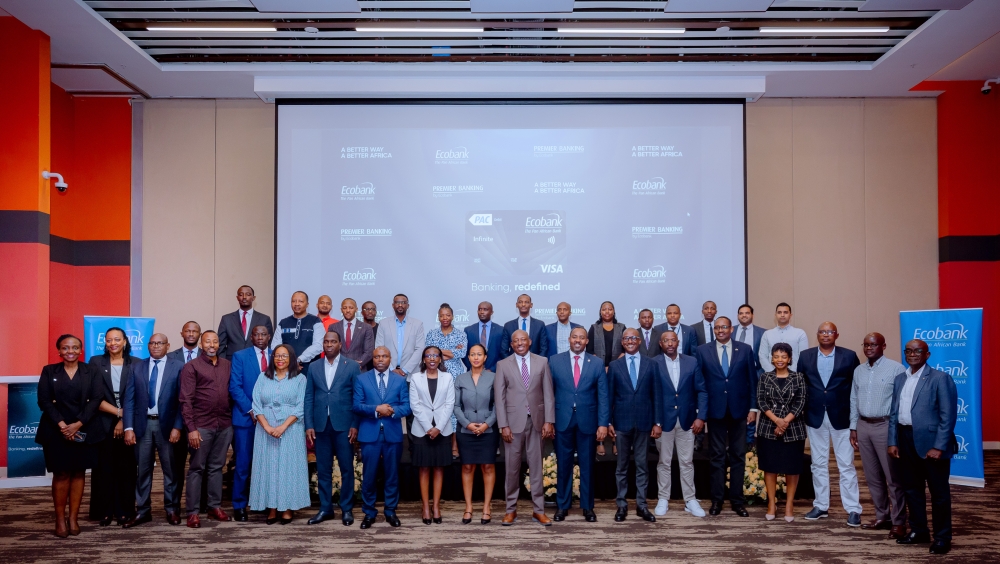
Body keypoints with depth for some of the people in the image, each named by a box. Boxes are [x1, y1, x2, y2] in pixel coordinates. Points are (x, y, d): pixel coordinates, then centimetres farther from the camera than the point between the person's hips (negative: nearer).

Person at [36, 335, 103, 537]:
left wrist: (78, 424, -15)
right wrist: (61, 425, -15)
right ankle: (60, 519, 8)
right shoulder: (49, 371, 6)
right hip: (56, 430, -1)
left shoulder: (91, 372, 5)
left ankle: (73, 518, 11)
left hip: (84, 430, 1)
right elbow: (44, 401, -3)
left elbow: (96, 399, -4)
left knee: (79, 473, 4)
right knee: (61, 474, 0)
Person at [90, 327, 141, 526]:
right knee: (104, 467, 3)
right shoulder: (96, 362, 2)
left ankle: (124, 511, 11)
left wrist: (124, 420, -9)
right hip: (103, 424, 0)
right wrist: (118, 412, -11)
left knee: (126, 468, 3)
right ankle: (105, 511, 12)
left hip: (129, 424, 0)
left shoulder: (136, 364, 2)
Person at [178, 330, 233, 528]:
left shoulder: (227, 365, 11)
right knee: (197, 468, 3)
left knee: (216, 467, 12)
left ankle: (215, 506, 20)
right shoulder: (191, 367, -2)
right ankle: (192, 512, 8)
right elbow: (185, 400, -7)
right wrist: (191, 428, -13)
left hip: (225, 425, 4)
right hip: (201, 426, -4)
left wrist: (232, 419, 4)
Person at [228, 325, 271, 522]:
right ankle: (239, 506, 10)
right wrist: (251, 410, -12)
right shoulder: (240, 357, 2)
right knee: (243, 464, 0)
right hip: (245, 417, -2)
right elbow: (235, 387, -5)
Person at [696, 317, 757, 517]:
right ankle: (717, 500, 13)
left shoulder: (745, 350, 3)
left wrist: (753, 407, -1)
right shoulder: (702, 351, 1)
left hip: (739, 410, 1)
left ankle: (737, 500, 15)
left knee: (738, 456, 7)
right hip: (715, 410, -1)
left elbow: (752, 380, 4)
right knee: (717, 456, 5)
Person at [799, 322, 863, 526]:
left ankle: (853, 509, 7)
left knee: (846, 465, 1)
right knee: (818, 464, 10)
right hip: (815, 417, 2)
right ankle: (821, 506, 20)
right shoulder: (805, 356, 4)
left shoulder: (849, 356, -1)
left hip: (842, 417, -2)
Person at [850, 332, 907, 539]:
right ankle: (882, 517, 24)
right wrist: (853, 428, 13)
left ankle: (898, 522, 7)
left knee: (893, 477, -1)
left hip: (886, 426, -6)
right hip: (863, 426, 6)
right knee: (872, 476, 12)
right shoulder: (859, 371, 11)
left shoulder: (895, 368, -9)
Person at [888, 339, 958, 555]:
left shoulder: (940, 378, -7)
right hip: (906, 440, 6)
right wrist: (893, 441, 6)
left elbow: (948, 416, -11)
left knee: (939, 492, 5)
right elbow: (894, 413, 12)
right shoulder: (899, 379, 12)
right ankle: (918, 531, 26)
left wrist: (939, 447, -16)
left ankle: (942, 537, 16)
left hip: (930, 441, -6)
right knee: (912, 489, 13)